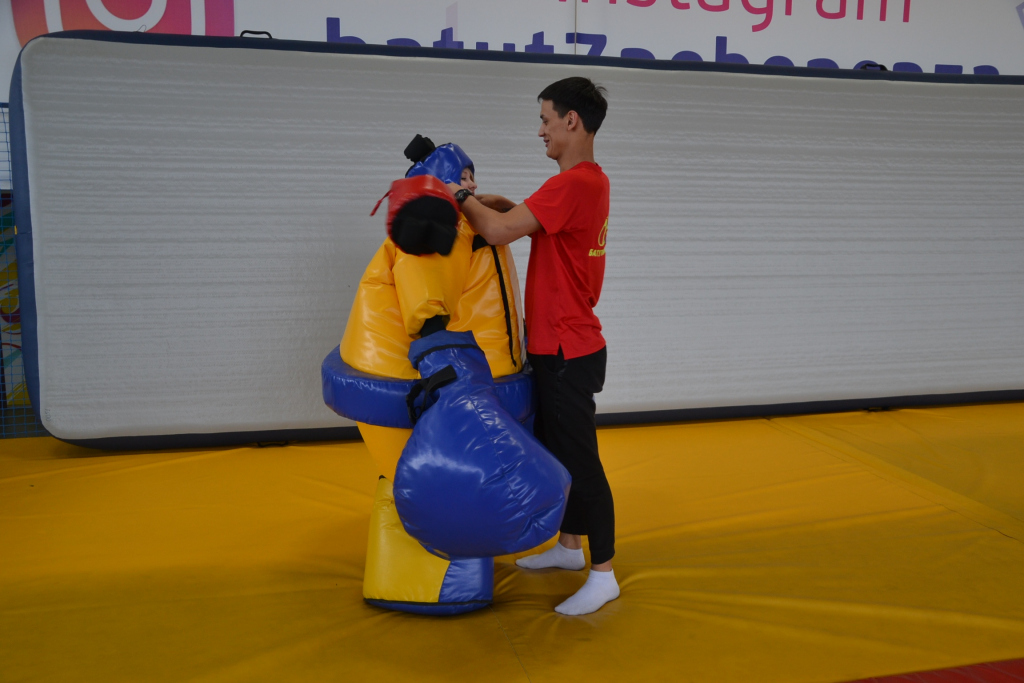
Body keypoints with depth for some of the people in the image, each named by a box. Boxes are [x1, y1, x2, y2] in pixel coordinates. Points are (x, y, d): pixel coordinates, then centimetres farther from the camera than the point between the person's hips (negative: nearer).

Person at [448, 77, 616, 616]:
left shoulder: (574, 184, -21)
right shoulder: (589, 180, 12)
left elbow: (500, 231, -25)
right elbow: (528, 221, 18)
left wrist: (463, 198, -8)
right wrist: (481, 202, 5)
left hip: (568, 353, -10)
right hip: (555, 347, 10)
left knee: (580, 461, -2)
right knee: (555, 451, 20)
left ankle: (603, 575, 9)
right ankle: (570, 547, 34)